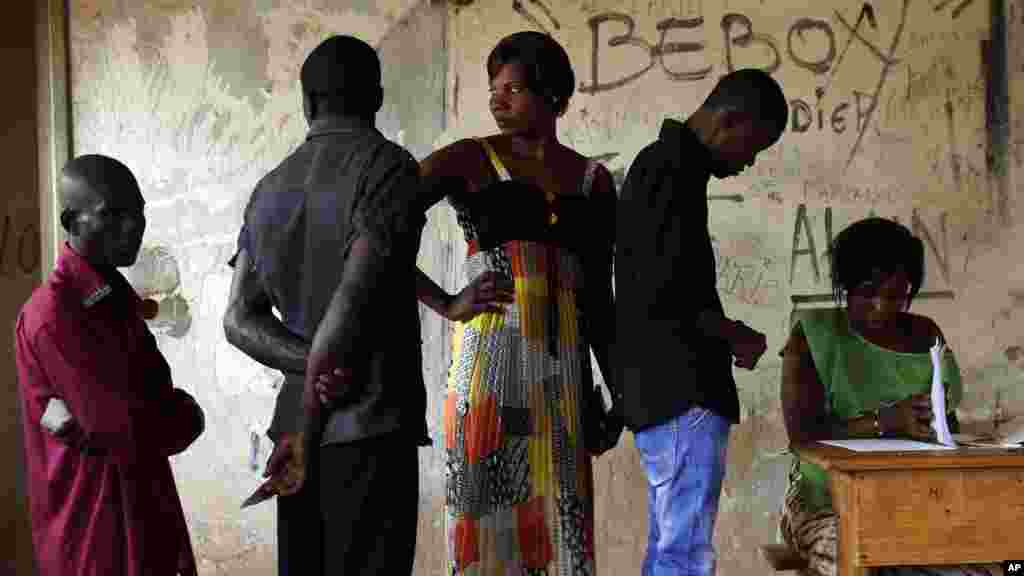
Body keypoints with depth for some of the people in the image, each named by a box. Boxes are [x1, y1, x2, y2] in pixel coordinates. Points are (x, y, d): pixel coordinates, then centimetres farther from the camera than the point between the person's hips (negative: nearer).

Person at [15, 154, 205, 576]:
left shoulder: (117, 297, 10)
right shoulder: (52, 317, -20)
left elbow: (152, 395, 2)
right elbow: (135, 436, -23)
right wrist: (185, 415, -5)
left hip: (145, 509, 8)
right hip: (97, 529, -8)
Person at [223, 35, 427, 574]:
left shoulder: (271, 188, 14)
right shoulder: (387, 166, -7)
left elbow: (240, 319, 10)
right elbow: (353, 301, -16)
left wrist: (317, 368, -5)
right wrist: (307, 433, -11)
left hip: (296, 424, 7)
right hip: (372, 428, -7)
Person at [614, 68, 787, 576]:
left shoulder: (659, 163, 18)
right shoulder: (675, 169, -13)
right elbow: (659, 293, -22)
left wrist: (724, 335, 13)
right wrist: (736, 335, -7)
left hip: (664, 390, 11)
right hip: (681, 394, -10)